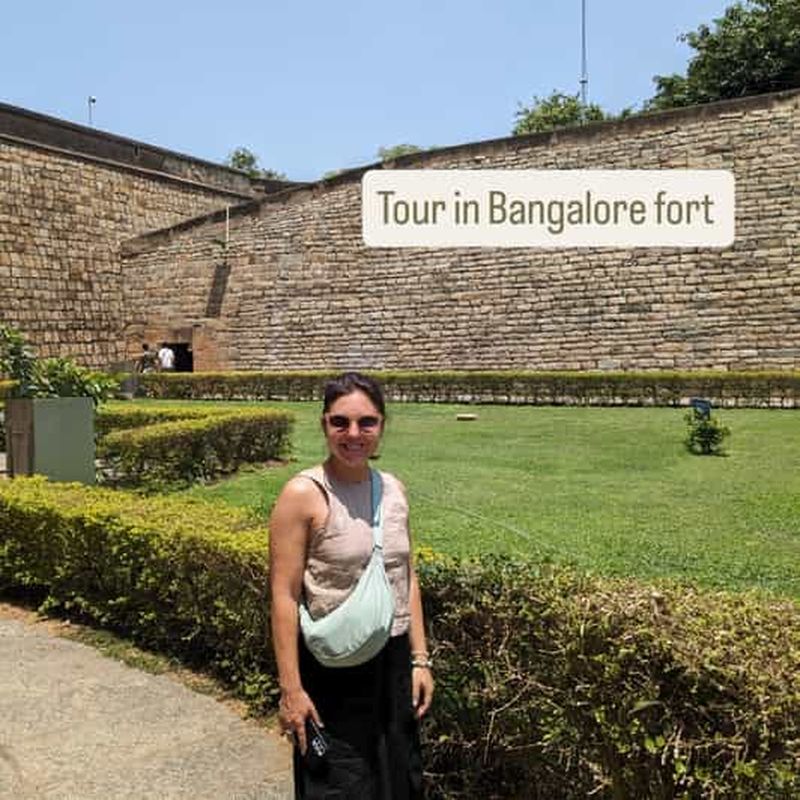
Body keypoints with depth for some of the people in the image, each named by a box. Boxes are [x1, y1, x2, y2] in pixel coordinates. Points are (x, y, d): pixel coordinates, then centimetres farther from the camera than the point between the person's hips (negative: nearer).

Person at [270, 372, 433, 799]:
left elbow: (407, 580, 9)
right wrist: (290, 688, -15)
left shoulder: (393, 489, 2)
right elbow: (284, 596, -15)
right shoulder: (303, 495, -15)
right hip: (333, 671, -5)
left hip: (393, 663, 6)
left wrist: (420, 659, 7)